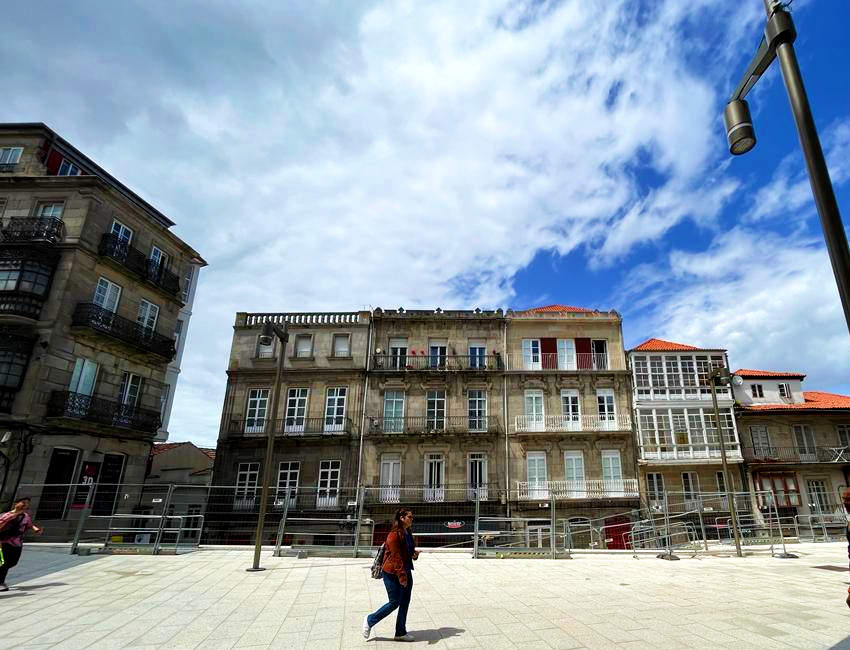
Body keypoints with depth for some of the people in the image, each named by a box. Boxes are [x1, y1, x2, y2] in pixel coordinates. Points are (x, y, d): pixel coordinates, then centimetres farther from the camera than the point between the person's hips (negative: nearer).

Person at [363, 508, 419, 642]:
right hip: (393, 574, -8)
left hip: (406, 572, 8)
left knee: (405, 603, 11)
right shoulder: (394, 535, -19)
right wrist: (401, 576, -24)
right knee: (394, 603, -1)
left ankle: (401, 633, 24)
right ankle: (370, 620, 17)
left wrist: (415, 554, -1)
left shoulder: (408, 534, 9)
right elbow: (396, 557, -22)